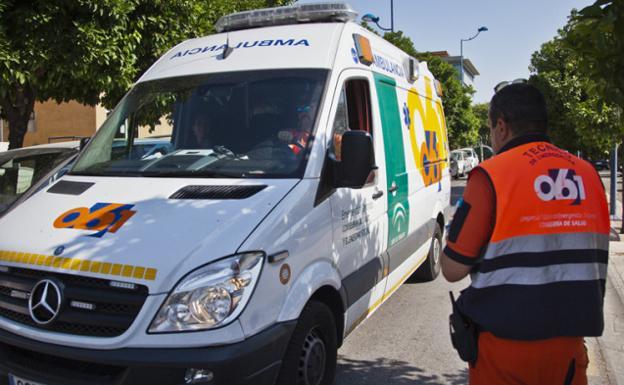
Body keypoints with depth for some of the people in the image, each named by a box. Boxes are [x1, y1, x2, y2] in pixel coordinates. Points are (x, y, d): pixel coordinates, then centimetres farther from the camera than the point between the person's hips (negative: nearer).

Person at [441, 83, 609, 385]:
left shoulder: (491, 175, -14)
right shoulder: (588, 173, 2)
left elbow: (453, 269, -13)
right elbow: (582, 257, 12)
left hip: (507, 341, -4)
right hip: (570, 340, 4)